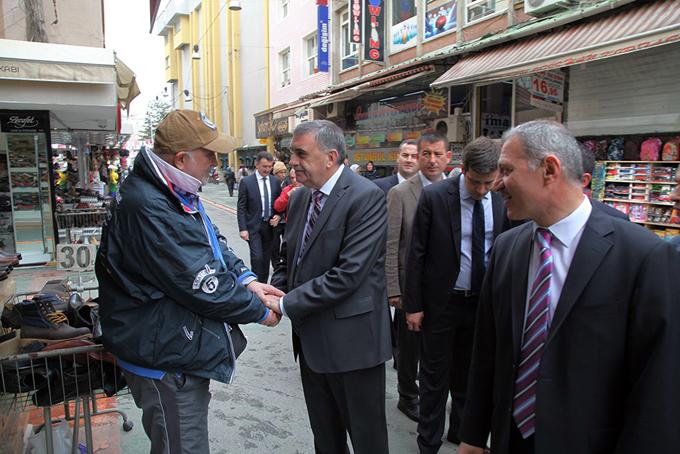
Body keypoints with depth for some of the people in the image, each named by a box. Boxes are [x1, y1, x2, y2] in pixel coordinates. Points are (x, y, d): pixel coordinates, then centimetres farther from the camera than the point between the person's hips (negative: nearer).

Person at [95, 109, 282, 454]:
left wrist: (245, 279, -4)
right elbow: (201, 286, -26)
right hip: (167, 362, -10)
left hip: (183, 350, 10)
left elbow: (212, 244, 13)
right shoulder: (148, 208, -29)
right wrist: (260, 311, -13)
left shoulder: (177, 194, 4)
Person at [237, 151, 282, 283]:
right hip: (253, 226, -4)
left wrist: (278, 216, -6)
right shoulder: (246, 182, -6)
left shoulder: (276, 181, 5)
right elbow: (241, 207, -7)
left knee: (266, 258, 10)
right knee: (257, 257, -10)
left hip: (270, 225, 4)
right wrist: (242, 228, -13)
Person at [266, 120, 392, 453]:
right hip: (310, 337, 7)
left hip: (351, 340, -7)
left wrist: (287, 304, -19)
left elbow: (348, 274, -25)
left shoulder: (366, 197, -18)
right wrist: (275, 292, -4)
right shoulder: (299, 197, 7)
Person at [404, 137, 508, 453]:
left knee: (469, 374, 20)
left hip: (483, 303, 4)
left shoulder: (503, 201, -4)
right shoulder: (434, 196, -14)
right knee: (435, 376, 9)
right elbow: (416, 253, -10)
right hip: (440, 302, -3)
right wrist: (413, 305, -9)